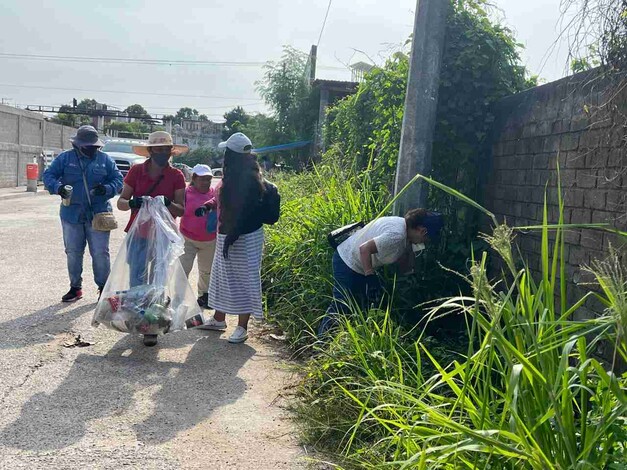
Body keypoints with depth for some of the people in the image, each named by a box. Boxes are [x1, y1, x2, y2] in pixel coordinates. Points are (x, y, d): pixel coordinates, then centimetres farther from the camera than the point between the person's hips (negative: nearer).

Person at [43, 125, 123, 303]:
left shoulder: (105, 159, 3)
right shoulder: (65, 158, 1)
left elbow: (118, 179, 3)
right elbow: (48, 175, 1)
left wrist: (107, 189, -18)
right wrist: (58, 187, -20)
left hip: (98, 214, -1)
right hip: (72, 213, 1)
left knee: (100, 253, -1)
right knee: (73, 253, 10)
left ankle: (104, 287, 14)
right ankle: (75, 287, 24)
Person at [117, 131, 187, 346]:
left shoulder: (176, 176, -2)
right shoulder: (136, 171, -1)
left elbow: (181, 210, -3)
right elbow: (120, 201, 0)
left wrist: (167, 203, -24)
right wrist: (131, 203, -22)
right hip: (138, 233, 1)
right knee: (137, 279, 2)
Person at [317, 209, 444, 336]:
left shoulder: (404, 226, 0)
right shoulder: (396, 235, -30)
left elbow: (407, 264, 3)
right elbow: (364, 248, -33)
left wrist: (410, 246, -13)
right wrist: (369, 276, -27)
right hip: (347, 262, -10)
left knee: (374, 303, 12)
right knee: (341, 306, -8)